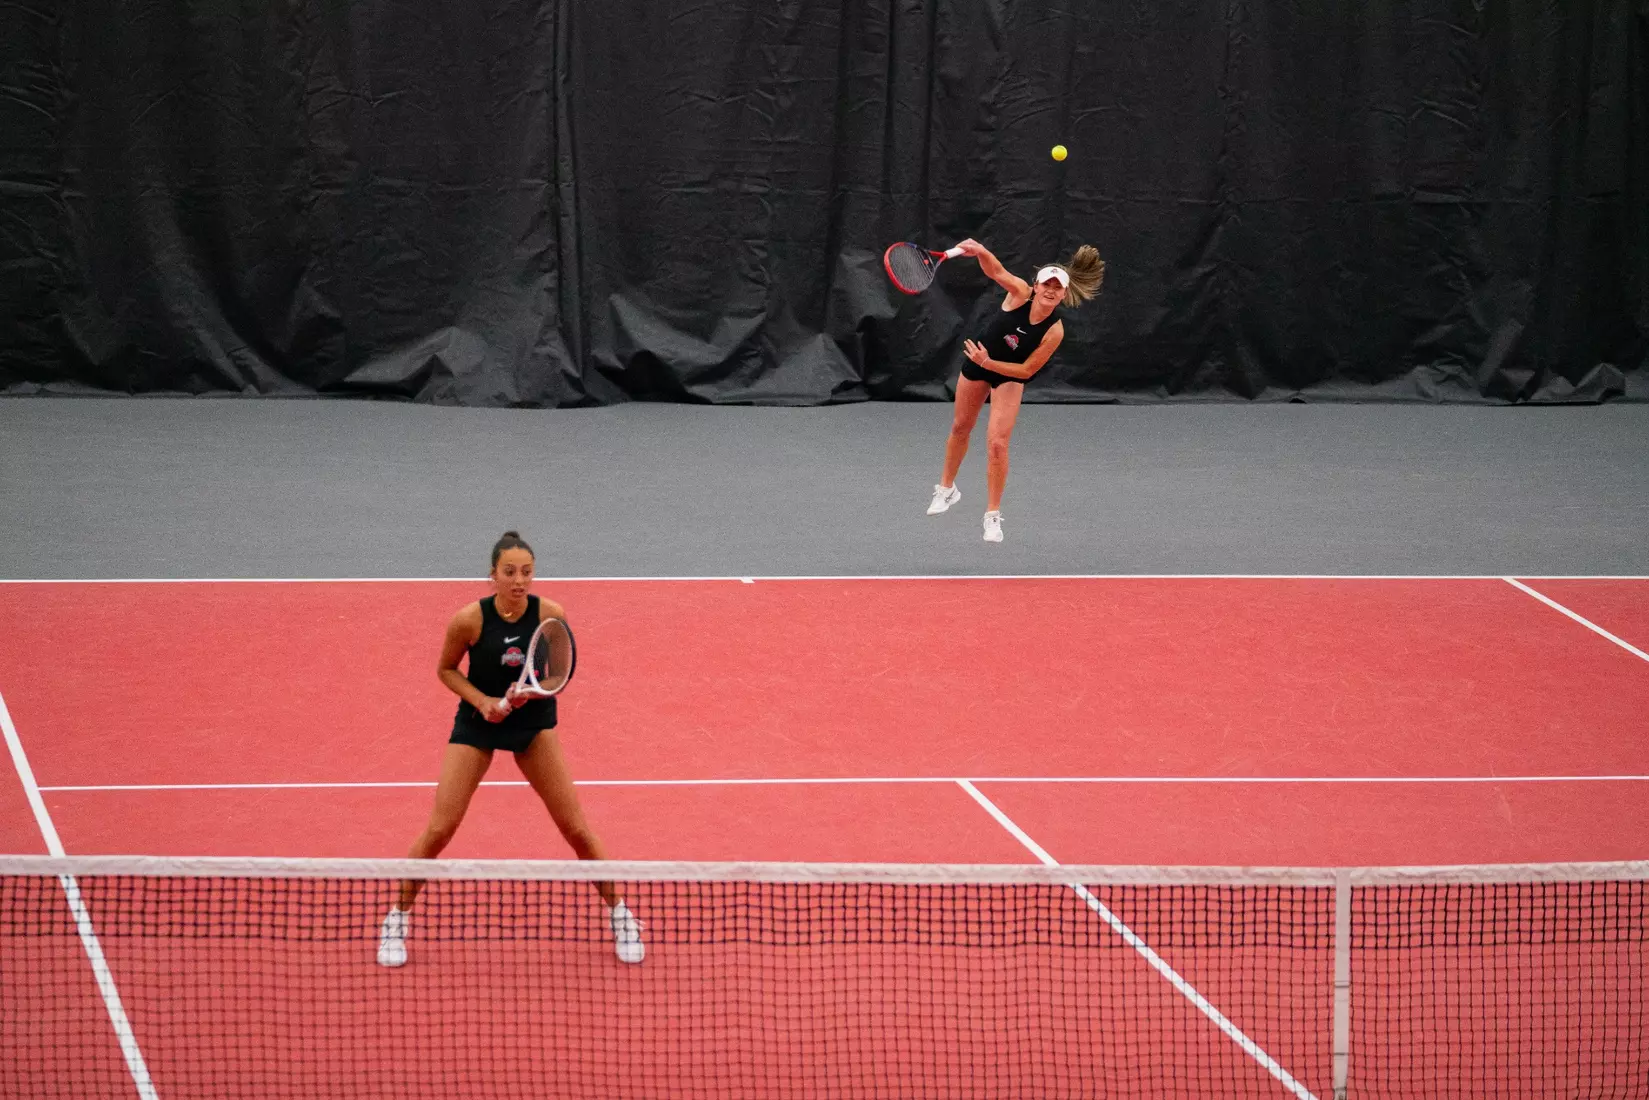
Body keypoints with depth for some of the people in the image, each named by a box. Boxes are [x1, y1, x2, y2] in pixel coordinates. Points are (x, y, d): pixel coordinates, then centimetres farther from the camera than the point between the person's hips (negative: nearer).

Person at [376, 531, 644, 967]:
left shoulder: (551, 615, -18)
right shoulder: (470, 619, -21)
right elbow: (446, 669, -4)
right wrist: (481, 701, -20)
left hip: (533, 723, 1)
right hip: (478, 722, -1)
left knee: (576, 828, 0)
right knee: (439, 829, -7)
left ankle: (619, 915, 19)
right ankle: (397, 920, 11)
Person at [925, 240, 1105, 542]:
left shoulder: (1054, 331, -28)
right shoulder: (1021, 293, -27)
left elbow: (1027, 370, -22)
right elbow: (996, 270, -46)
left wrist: (987, 362, -31)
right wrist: (979, 251, -67)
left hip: (1010, 375, -2)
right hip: (977, 362, 2)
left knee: (997, 442, -15)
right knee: (960, 427, 20)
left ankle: (993, 516, 1)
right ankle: (946, 488, 46)